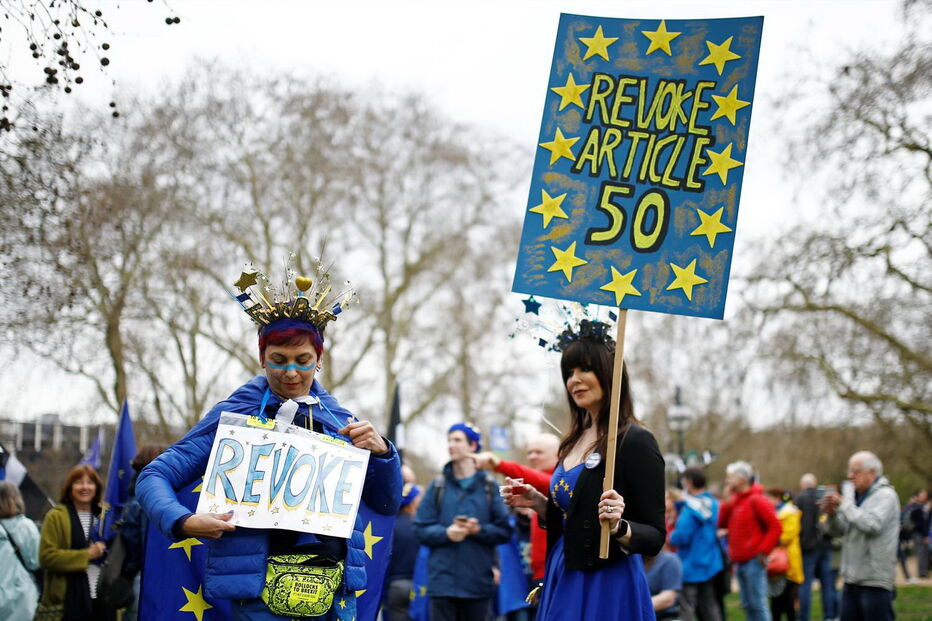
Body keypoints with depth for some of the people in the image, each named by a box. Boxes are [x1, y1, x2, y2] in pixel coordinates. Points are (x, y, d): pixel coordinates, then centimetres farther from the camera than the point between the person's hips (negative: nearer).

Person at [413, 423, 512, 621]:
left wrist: (479, 530, -13)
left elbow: (504, 531, 3)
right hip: (443, 580, 0)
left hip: (478, 582, 0)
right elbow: (421, 529, 4)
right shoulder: (438, 486, 8)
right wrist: (446, 533, -13)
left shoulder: (488, 486, 6)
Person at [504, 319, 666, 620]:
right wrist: (538, 503, 5)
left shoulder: (636, 442, -13)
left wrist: (618, 527, -31)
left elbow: (654, 538, -14)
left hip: (607, 588, -7)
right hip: (563, 582, 7)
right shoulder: (575, 440, 9)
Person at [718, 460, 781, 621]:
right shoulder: (734, 501, 13)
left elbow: (775, 526, -14)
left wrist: (763, 552, -15)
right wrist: (727, 501, 2)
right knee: (747, 605, 11)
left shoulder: (756, 500, -10)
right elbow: (722, 523, 10)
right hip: (740, 562, 8)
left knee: (757, 604, -7)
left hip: (754, 561, -8)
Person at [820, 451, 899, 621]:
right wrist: (831, 513, -6)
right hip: (852, 579, 8)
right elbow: (838, 530, 15)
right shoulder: (857, 496, 16)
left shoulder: (885, 495, -7)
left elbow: (872, 524, -23)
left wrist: (844, 504, -15)